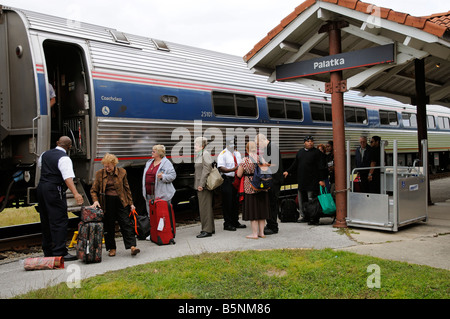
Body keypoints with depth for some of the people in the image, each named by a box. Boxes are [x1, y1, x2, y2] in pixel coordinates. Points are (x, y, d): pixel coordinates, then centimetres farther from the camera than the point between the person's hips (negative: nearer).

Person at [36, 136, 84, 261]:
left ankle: (48, 252, 23)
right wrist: (76, 193, -36)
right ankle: (60, 253, -9)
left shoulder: (45, 154, 12)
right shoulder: (64, 159, -13)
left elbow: (39, 163, 35)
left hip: (41, 187, 9)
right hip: (54, 190, -8)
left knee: (45, 221, 15)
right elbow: (68, 177, -27)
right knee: (59, 221, -7)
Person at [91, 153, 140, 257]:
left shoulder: (122, 172, 2)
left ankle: (132, 246, -9)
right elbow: (93, 190, 8)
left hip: (121, 202, 0)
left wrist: (130, 203, 7)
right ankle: (112, 248, 16)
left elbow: (127, 188, 8)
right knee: (109, 226, 5)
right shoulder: (100, 173, 2)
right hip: (107, 203, 1)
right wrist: (95, 200, -11)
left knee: (126, 223, -5)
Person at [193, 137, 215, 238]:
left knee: (205, 207, -6)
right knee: (204, 207, 14)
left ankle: (207, 230, -1)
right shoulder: (199, 155, 17)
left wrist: (201, 184, -22)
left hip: (204, 185, -10)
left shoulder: (205, 154, -12)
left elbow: (206, 170, -19)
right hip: (200, 185, 10)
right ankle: (210, 228, 22)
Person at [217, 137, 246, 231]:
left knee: (236, 201, 13)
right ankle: (227, 224, 3)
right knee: (227, 203, -4)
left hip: (237, 179, 7)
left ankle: (235, 222, 24)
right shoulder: (223, 154, -7)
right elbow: (221, 168, -17)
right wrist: (232, 169, -29)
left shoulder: (237, 153, 16)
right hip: (227, 180, -7)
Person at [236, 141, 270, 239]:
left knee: (252, 210, 3)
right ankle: (261, 232, 17)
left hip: (250, 187, -3)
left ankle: (255, 233, 6)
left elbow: (239, 174, -7)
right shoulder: (261, 159, -2)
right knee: (261, 209, 11)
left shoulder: (245, 160, -11)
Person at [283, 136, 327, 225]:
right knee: (302, 200, 12)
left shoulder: (317, 153, -3)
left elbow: (322, 167, -7)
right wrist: (288, 171, 11)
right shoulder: (300, 152, 16)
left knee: (312, 201, -7)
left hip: (312, 182, -7)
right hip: (301, 181, 7)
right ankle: (306, 217, 23)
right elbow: (295, 164, 22)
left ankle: (315, 218, 1)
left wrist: (322, 179, -14)